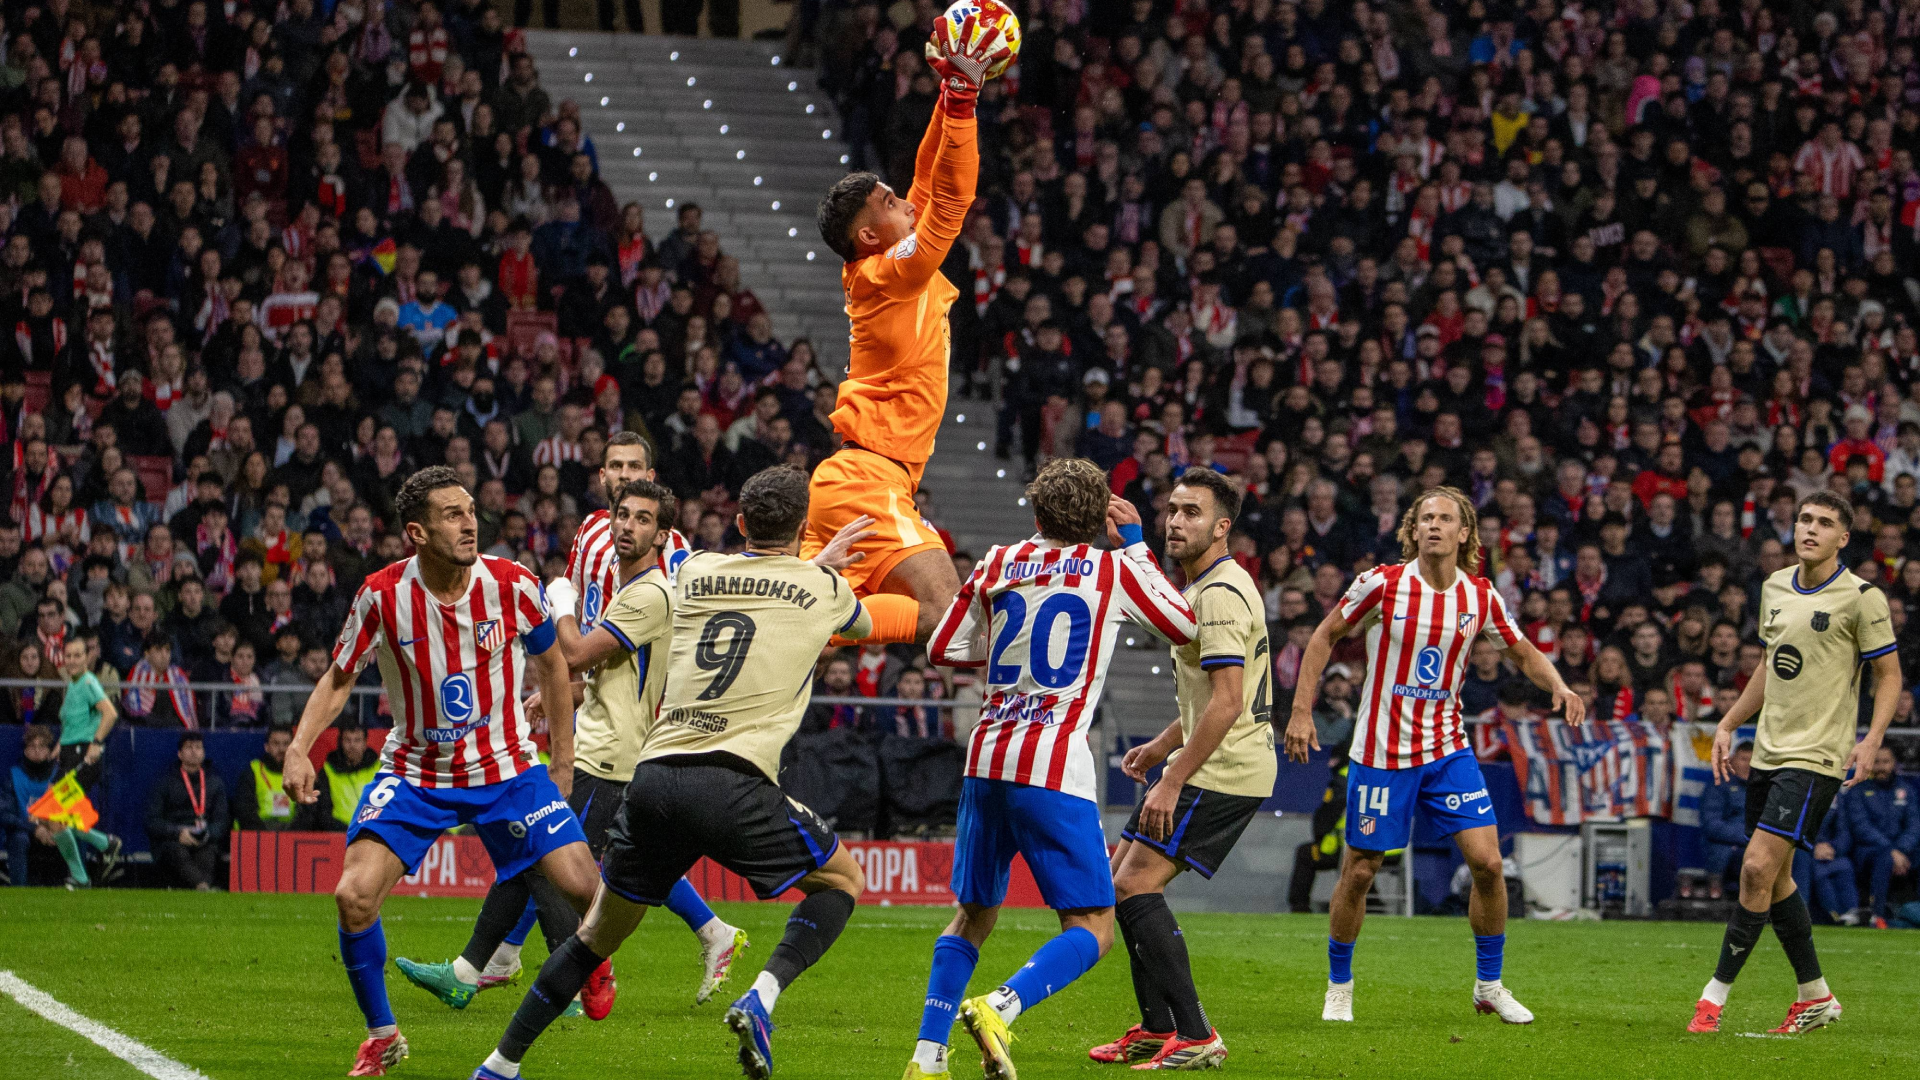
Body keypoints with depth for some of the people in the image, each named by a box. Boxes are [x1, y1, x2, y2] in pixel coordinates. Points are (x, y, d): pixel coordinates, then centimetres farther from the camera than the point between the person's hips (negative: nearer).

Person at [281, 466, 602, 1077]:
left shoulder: (512, 586, -13)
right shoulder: (382, 596, -15)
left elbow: (550, 663, 6)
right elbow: (339, 678, 0)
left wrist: (563, 761, 9)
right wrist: (299, 748, -15)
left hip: (506, 768, 0)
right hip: (415, 771, 0)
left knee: (583, 888, -12)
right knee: (353, 897, -19)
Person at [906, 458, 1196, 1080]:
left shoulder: (999, 563, 10)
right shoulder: (1111, 569, 1)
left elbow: (943, 650, 16)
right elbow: (1185, 626, 16)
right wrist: (1135, 542, 21)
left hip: (986, 759, 5)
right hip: (1055, 768, -5)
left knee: (973, 915, 19)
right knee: (1093, 929, -1)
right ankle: (998, 1009, -25)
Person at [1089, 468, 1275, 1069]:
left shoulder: (1220, 594, -17)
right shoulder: (1204, 587, 17)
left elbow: (1227, 703, -25)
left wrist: (1171, 783, -25)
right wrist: (1162, 746, 23)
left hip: (1225, 771, -11)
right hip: (1216, 764, 11)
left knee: (1135, 884, -16)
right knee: (1122, 873, 15)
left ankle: (1195, 1039, -18)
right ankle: (1156, 1028, 19)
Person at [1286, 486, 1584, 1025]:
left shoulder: (1480, 597, -1)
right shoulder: (1382, 585, -10)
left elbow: (1522, 652, 13)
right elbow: (1324, 636, 1)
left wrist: (1558, 685, -7)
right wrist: (1302, 711, -4)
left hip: (1447, 748, 3)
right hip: (1381, 752, -2)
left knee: (1487, 861, -8)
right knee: (1359, 872, 2)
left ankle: (1489, 985, 9)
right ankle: (1339, 986, 22)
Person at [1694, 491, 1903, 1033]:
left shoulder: (1861, 598, -8)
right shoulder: (1776, 587, 11)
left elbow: (1889, 674, -3)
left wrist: (1871, 739, -17)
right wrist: (1728, 725, 20)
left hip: (1815, 758, -7)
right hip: (1769, 753, 7)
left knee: (1758, 867, -16)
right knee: (1773, 877, 10)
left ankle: (1715, 995, -11)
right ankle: (1815, 996, 23)